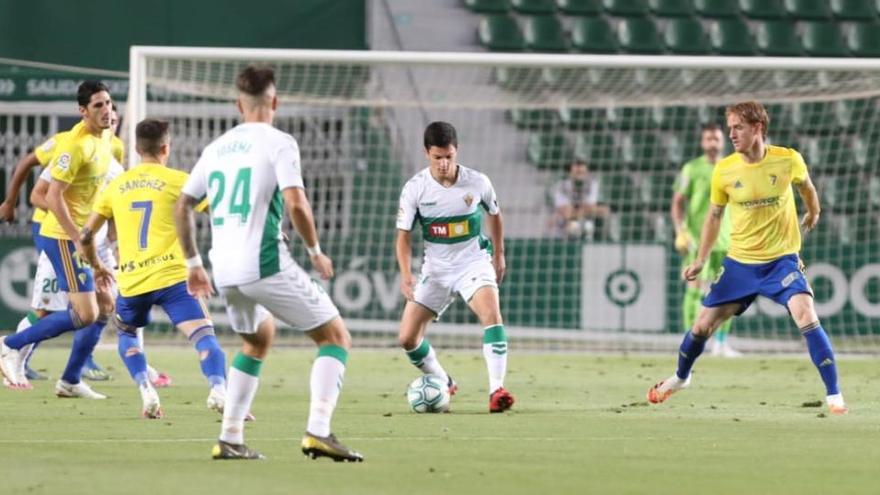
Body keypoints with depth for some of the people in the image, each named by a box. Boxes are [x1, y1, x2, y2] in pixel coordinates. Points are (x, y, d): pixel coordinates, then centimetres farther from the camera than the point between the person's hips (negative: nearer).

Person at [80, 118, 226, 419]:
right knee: (204, 335, -10)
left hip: (132, 282, 4)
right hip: (172, 276, -4)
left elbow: (86, 235, 18)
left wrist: (97, 266, 36)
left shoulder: (116, 186, 14)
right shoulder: (177, 181, 2)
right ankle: (218, 390, -36)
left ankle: (147, 394, 11)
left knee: (126, 333, 29)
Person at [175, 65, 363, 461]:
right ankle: (318, 432, -14)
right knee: (336, 338, 3)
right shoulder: (278, 143, -4)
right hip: (265, 264, -7)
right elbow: (295, 205, -16)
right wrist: (315, 251, -1)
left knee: (257, 340, 31)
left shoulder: (216, 148, 15)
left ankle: (229, 439, 22)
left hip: (224, 271, 7)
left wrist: (193, 263, 27)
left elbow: (182, 207, 18)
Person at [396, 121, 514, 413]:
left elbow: (494, 215, 9)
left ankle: (497, 391, -32)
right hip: (435, 269, 2)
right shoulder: (415, 189, -12)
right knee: (407, 338, 0)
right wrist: (406, 274, -21)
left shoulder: (477, 183, -11)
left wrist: (499, 255, 15)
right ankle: (443, 384, 26)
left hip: (473, 262, -2)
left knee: (491, 314, -29)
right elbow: (404, 235, -6)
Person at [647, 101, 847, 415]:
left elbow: (805, 186, 12)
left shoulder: (788, 160, -12)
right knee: (703, 325, 6)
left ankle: (834, 395, -16)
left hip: (782, 259, -2)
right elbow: (714, 216, 7)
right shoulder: (724, 170, -9)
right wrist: (700, 261, 2)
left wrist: (813, 212, 30)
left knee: (807, 317, -23)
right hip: (740, 262, 2)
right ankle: (680, 377, 36)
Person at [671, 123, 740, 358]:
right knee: (695, 289, -8)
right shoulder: (691, 169, 0)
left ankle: (721, 343, 12)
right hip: (697, 239, -5)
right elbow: (677, 203, -1)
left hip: (725, 239, 5)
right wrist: (680, 232, -13)